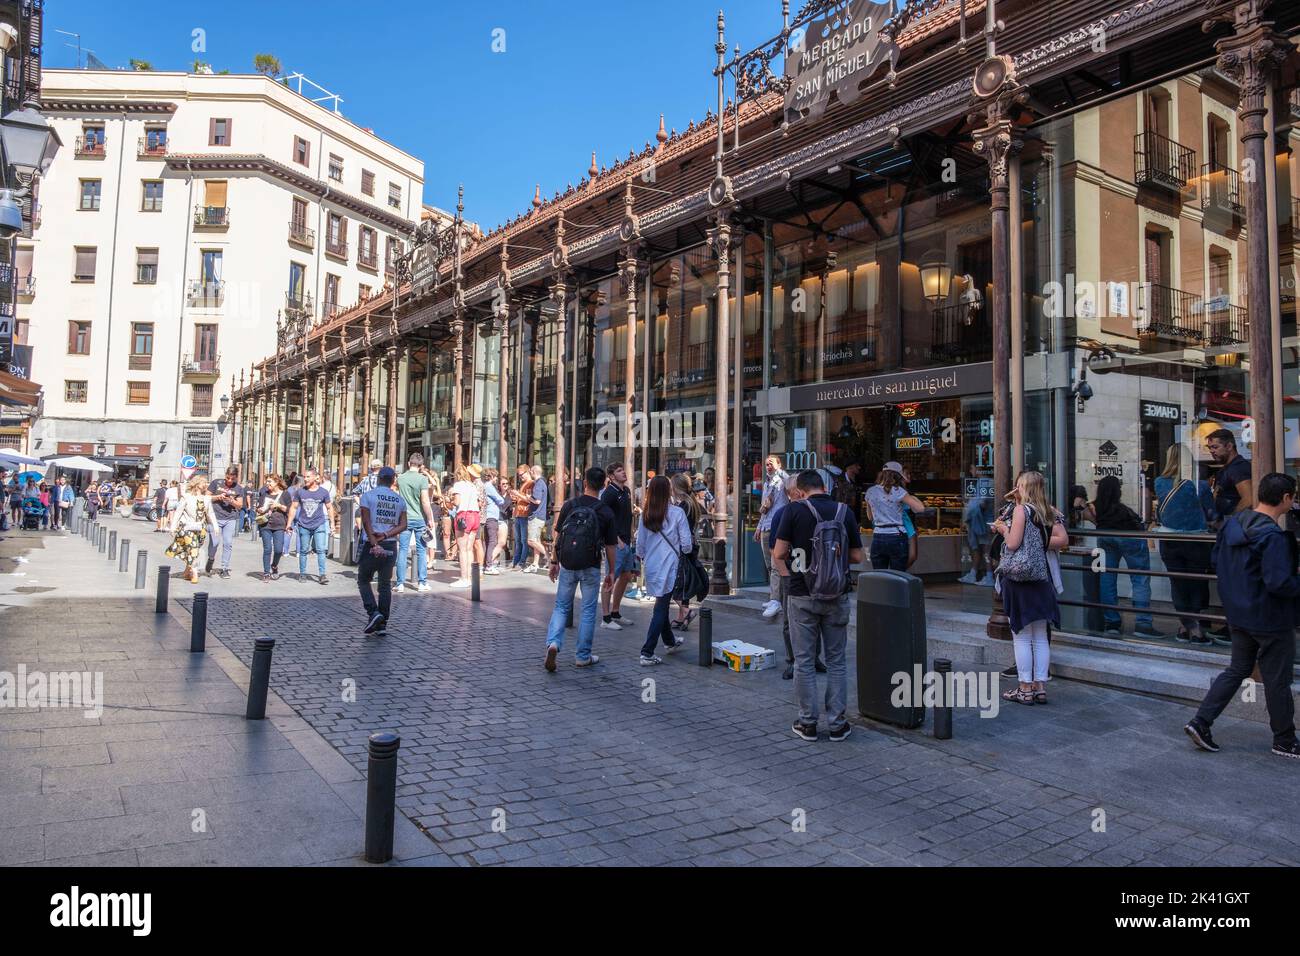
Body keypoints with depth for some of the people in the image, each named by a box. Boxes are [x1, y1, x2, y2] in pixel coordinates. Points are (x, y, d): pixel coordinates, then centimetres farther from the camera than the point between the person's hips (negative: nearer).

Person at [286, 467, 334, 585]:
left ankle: (321, 575, -6)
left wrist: (332, 523, 5)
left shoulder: (323, 492, 1)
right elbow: (293, 507, 9)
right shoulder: (300, 492, 3)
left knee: (321, 550, -8)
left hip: (319, 525, -1)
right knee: (303, 551, 9)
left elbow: (329, 508, 8)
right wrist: (289, 523, 5)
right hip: (304, 526, 1)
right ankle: (302, 573, 20)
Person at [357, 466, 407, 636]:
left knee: (363, 581, 12)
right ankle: (382, 624, 11)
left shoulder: (368, 495, -2)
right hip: (391, 546, 3)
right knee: (386, 584, 11)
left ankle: (373, 613, -6)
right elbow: (402, 525, -1)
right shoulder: (400, 500, 8)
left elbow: (366, 522, -11)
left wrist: (375, 544, -15)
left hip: (371, 545, -3)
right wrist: (385, 535, -9)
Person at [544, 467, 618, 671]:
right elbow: (610, 546, -2)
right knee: (588, 611, 10)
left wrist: (554, 562, 11)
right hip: (591, 568, -1)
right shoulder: (606, 512, -5)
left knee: (561, 607, 13)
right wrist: (611, 572, 8)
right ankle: (583, 656, 16)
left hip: (567, 564, 1)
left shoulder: (569, 505, -2)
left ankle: (553, 643, -8)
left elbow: (558, 536, 1)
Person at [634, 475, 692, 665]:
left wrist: (642, 557, 26)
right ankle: (647, 653, -5)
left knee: (662, 604, 22)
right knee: (661, 608, -2)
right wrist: (685, 549, 12)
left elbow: (640, 544, 7)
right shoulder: (677, 513, -12)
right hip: (669, 566, -5)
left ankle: (669, 641, 42)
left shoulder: (645, 515, 0)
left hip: (651, 566, 5)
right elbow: (687, 544, -11)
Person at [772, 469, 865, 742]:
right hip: (837, 597, 2)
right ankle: (837, 723, 16)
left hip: (803, 596, -2)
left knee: (804, 661, 8)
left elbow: (778, 554, -9)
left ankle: (807, 723, 14)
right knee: (837, 660, 12)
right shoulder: (845, 512, -1)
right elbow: (857, 556, 4)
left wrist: (787, 573, 11)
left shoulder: (794, 511, -9)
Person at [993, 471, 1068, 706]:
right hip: (1041, 576, 6)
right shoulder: (1048, 512, 7)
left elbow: (1012, 543, -15)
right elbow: (1063, 539, 0)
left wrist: (1003, 528, 2)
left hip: (1019, 577, -6)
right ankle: (1040, 687, 15)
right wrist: (1040, 544, 8)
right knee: (1040, 637, 11)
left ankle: (1025, 689, 5)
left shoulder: (1021, 509, -11)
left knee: (1021, 636, 1)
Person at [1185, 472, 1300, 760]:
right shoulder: (1273, 536, -24)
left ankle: (1201, 722, 13)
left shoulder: (1231, 524, 2)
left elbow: (1217, 562, 11)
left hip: (1238, 615, 8)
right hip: (1271, 620, -8)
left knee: (1236, 670, 18)